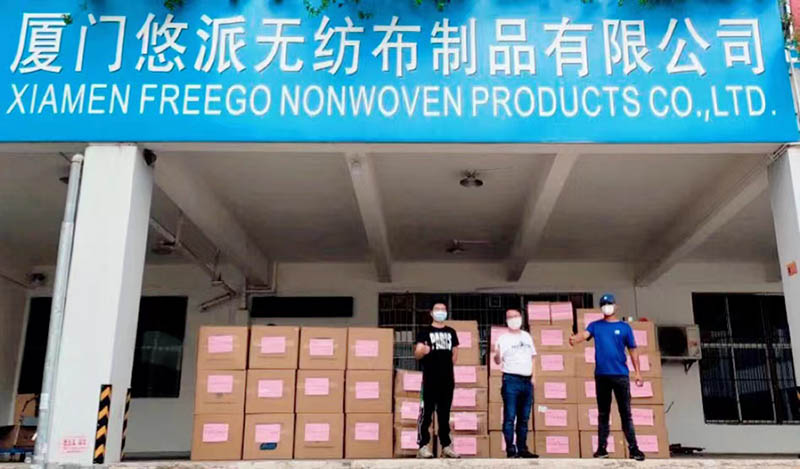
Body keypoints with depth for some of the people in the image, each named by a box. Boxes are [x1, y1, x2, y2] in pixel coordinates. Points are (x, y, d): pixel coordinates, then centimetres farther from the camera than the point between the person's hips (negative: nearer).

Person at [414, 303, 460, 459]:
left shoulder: (451, 332, 13)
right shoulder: (425, 332, 0)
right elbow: (417, 355, -9)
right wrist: (422, 351, -30)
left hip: (448, 379, 4)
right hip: (430, 379, -4)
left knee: (444, 414, 11)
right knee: (426, 412, -4)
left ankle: (446, 445, 17)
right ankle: (423, 446, -1)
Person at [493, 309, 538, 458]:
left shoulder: (526, 336, 15)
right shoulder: (503, 339, -2)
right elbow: (498, 361, -12)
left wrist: (532, 373, 9)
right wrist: (497, 354, -34)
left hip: (527, 381, 5)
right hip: (511, 380, -5)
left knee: (524, 418, 10)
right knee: (510, 417, -7)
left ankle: (522, 449, 16)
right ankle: (510, 450, -5)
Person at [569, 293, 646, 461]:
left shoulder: (624, 327, 8)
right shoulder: (595, 325, 9)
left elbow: (633, 350, 8)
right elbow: (585, 334, -11)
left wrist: (637, 371, 0)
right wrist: (575, 338, -35)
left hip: (621, 375, -1)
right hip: (601, 375, 1)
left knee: (625, 413, 0)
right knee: (603, 413, 7)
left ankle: (633, 448, 1)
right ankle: (601, 448, 11)